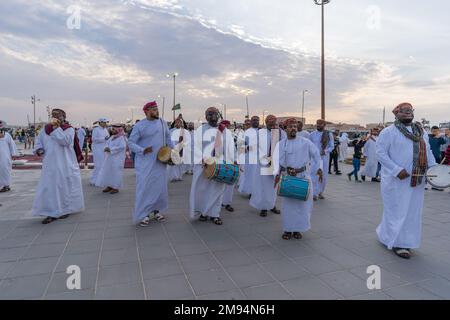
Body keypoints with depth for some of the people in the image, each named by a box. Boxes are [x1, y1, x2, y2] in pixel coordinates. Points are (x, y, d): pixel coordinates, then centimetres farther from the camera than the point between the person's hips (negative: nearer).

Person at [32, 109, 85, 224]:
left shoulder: (69, 129, -5)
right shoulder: (46, 129, 9)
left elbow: (65, 141, -21)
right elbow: (39, 142, 17)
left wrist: (56, 128, -20)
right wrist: (38, 149, -4)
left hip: (65, 165, -4)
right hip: (50, 165, 4)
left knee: (65, 186, 6)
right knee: (49, 187, 4)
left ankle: (65, 209, 22)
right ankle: (52, 212, 12)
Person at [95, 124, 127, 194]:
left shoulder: (122, 138, -12)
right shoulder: (112, 137, 13)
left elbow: (121, 147, -23)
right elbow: (107, 143, 18)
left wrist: (110, 149, -21)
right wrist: (106, 147, -6)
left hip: (117, 159, -8)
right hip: (109, 158, 8)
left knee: (116, 172, -3)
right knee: (108, 171, 11)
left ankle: (116, 187, 7)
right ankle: (109, 186, 22)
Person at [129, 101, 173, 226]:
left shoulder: (162, 122, 5)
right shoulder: (139, 125, -7)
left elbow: (168, 137, 16)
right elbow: (131, 143, -7)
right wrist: (142, 150, -22)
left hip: (160, 161, 4)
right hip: (145, 163, -4)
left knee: (160, 186, 9)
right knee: (145, 187, -3)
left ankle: (156, 211, 26)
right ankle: (143, 215, 9)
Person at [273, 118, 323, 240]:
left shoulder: (305, 142, 1)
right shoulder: (280, 144, 2)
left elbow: (316, 155, 8)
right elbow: (276, 160, -8)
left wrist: (319, 168, 0)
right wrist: (277, 174, -21)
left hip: (303, 176, 0)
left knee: (302, 203, 6)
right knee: (287, 203, 5)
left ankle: (297, 229, 22)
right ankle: (288, 229, 18)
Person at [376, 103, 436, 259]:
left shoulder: (421, 132, 14)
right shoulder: (389, 132, -8)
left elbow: (428, 152, 18)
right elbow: (380, 153, -14)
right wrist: (397, 170, -21)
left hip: (416, 180, 7)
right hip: (396, 180, -7)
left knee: (412, 211, 13)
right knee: (397, 211, 1)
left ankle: (386, 234, 29)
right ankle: (398, 243, 15)